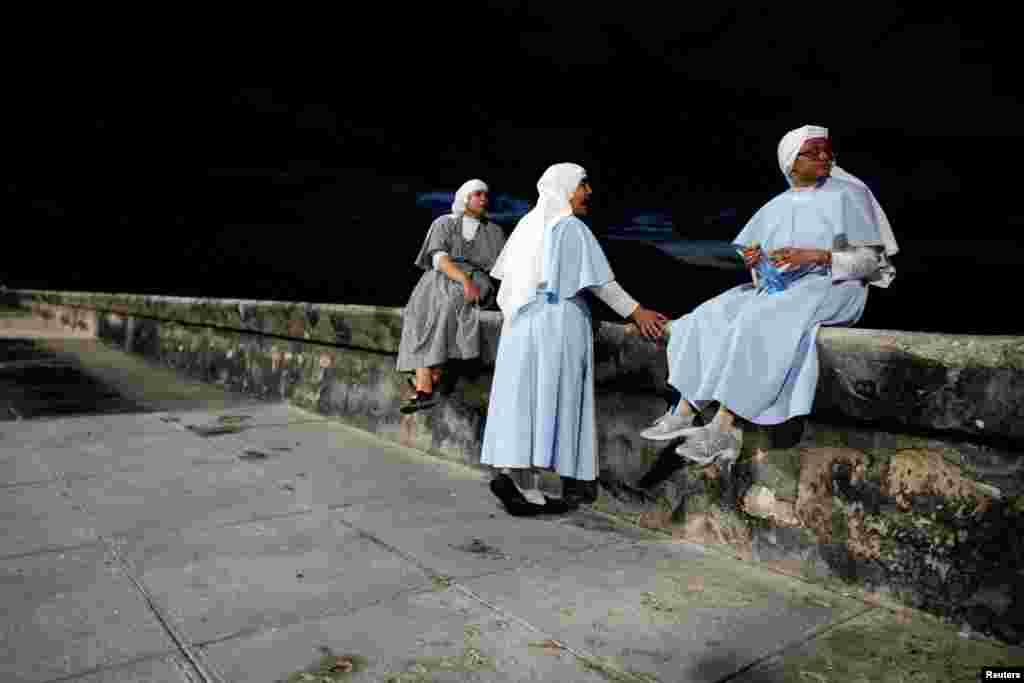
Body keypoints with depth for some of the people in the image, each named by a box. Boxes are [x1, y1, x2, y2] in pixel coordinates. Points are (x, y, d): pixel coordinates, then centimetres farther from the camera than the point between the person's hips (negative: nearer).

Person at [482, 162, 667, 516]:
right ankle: (521, 480, -7)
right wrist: (636, 312, -3)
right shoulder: (571, 227, -7)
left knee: (523, 398, 5)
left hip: (522, 321, 7)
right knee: (551, 399, -4)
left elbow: (507, 275, 15)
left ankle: (512, 470, -2)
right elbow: (600, 282, -9)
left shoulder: (529, 223, 14)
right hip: (559, 321, -7)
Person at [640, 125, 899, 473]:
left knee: (755, 323, -33)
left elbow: (870, 260, -6)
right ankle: (684, 412, -20)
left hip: (830, 289, -6)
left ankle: (724, 427, -32)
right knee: (710, 318, -16)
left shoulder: (848, 196, 0)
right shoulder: (777, 207, 15)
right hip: (778, 288, 6)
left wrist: (816, 255, -20)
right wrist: (755, 261, -9)